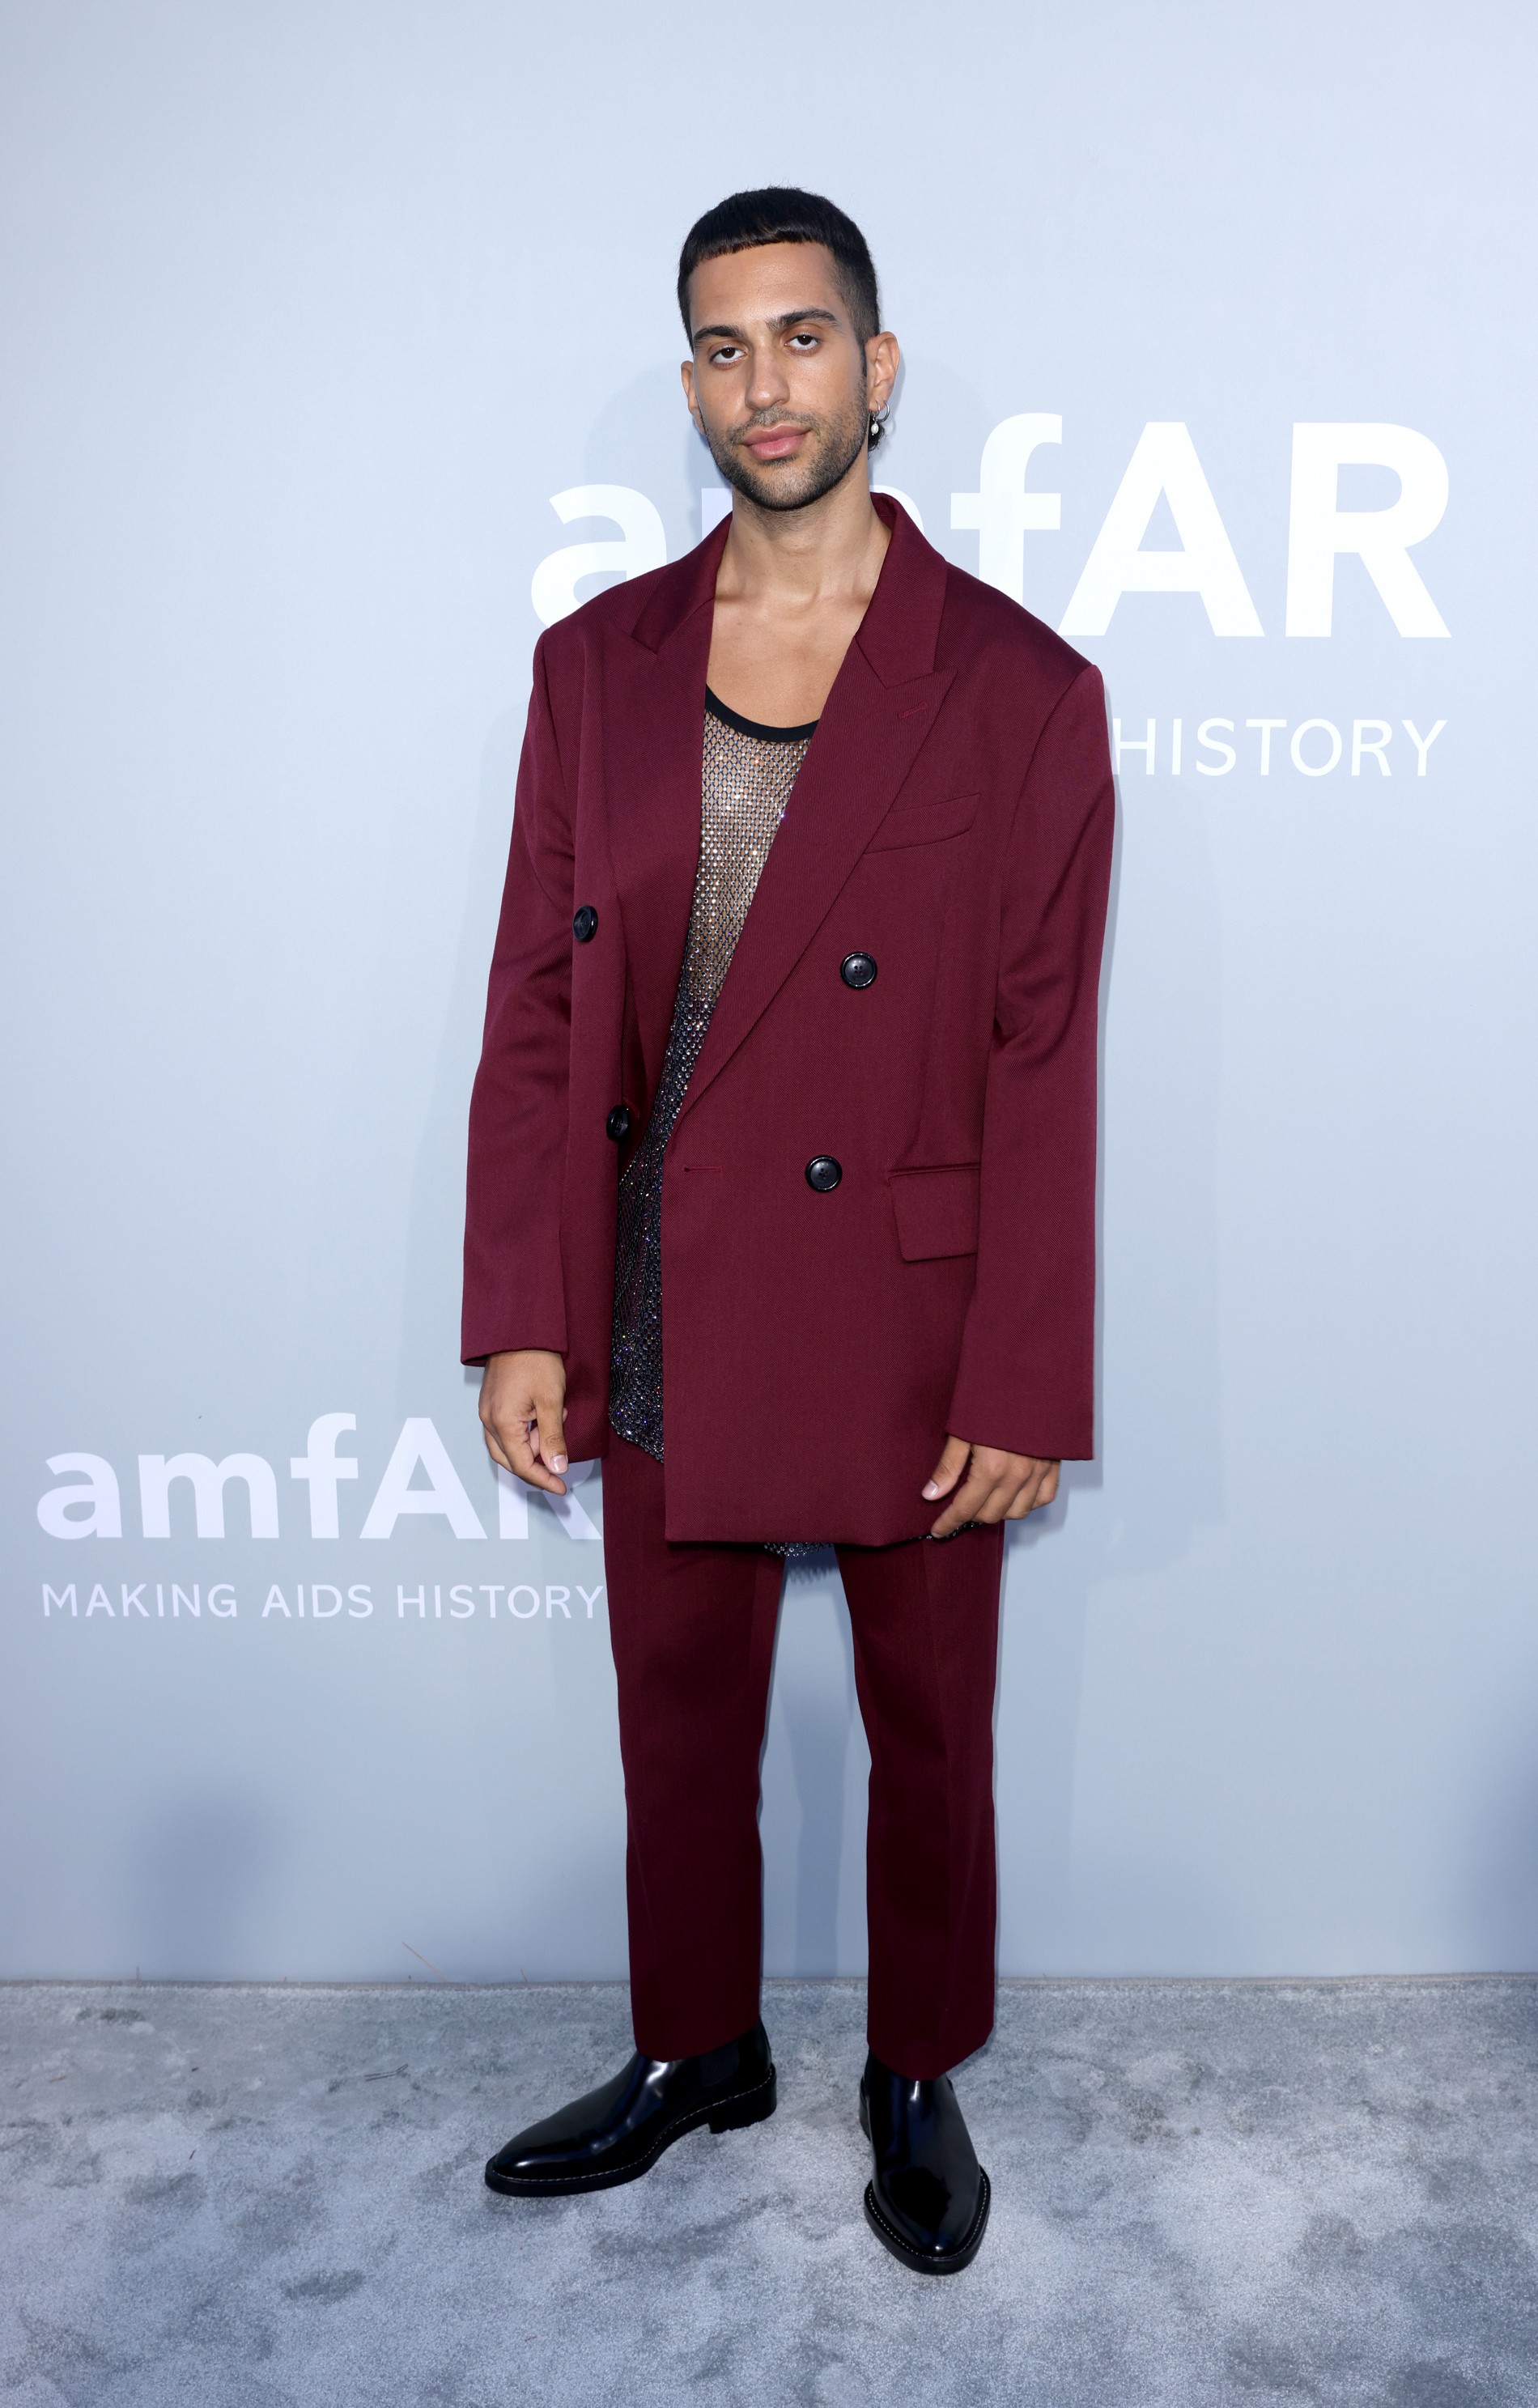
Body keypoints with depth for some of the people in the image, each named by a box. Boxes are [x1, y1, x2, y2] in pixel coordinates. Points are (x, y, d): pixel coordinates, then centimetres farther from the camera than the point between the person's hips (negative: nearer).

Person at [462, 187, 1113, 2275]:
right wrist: (520, 1320, -1)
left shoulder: (1021, 692, -8)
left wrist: (1023, 1393, -10)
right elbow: (536, 1008, 3)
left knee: (930, 1728, 16)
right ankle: (696, 2053, 44)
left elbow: (1045, 1069, -9)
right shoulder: (598, 662, 3)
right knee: (679, 1717, 19)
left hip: (903, 1327, -3)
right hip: (662, 1320, 4)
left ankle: (920, 2079, 41)